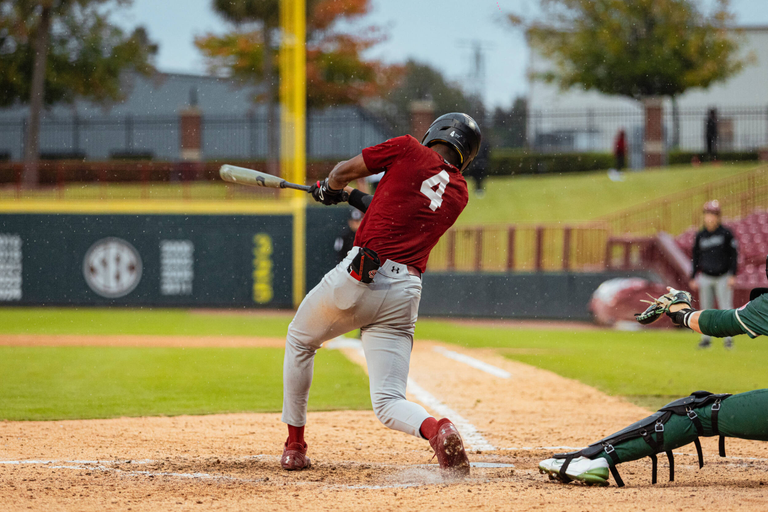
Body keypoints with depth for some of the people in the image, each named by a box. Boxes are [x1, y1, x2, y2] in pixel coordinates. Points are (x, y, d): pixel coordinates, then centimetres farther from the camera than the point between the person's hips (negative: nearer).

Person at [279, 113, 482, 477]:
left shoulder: (409, 150, 4)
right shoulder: (459, 194, 16)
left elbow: (341, 172, 12)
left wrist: (330, 189, 35)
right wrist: (352, 198, 41)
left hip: (359, 277, -3)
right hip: (405, 293, 3)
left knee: (300, 340, 26)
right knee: (389, 404, 5)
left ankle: (294, 445, 27)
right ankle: (436, 429, -29)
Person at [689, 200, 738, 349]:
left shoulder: (726, 233, -4)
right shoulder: (700, 236, 5)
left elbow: (734, 254, -3)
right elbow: (696, 257, 12)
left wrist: (733, 275, -9)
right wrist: (693, 278, 9)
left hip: (723, 278, -3)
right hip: (705, 278, 3)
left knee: (725, 308, -6)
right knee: (706, 309, 5)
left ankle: (728, 338, 1)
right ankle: (706, 339, 12)